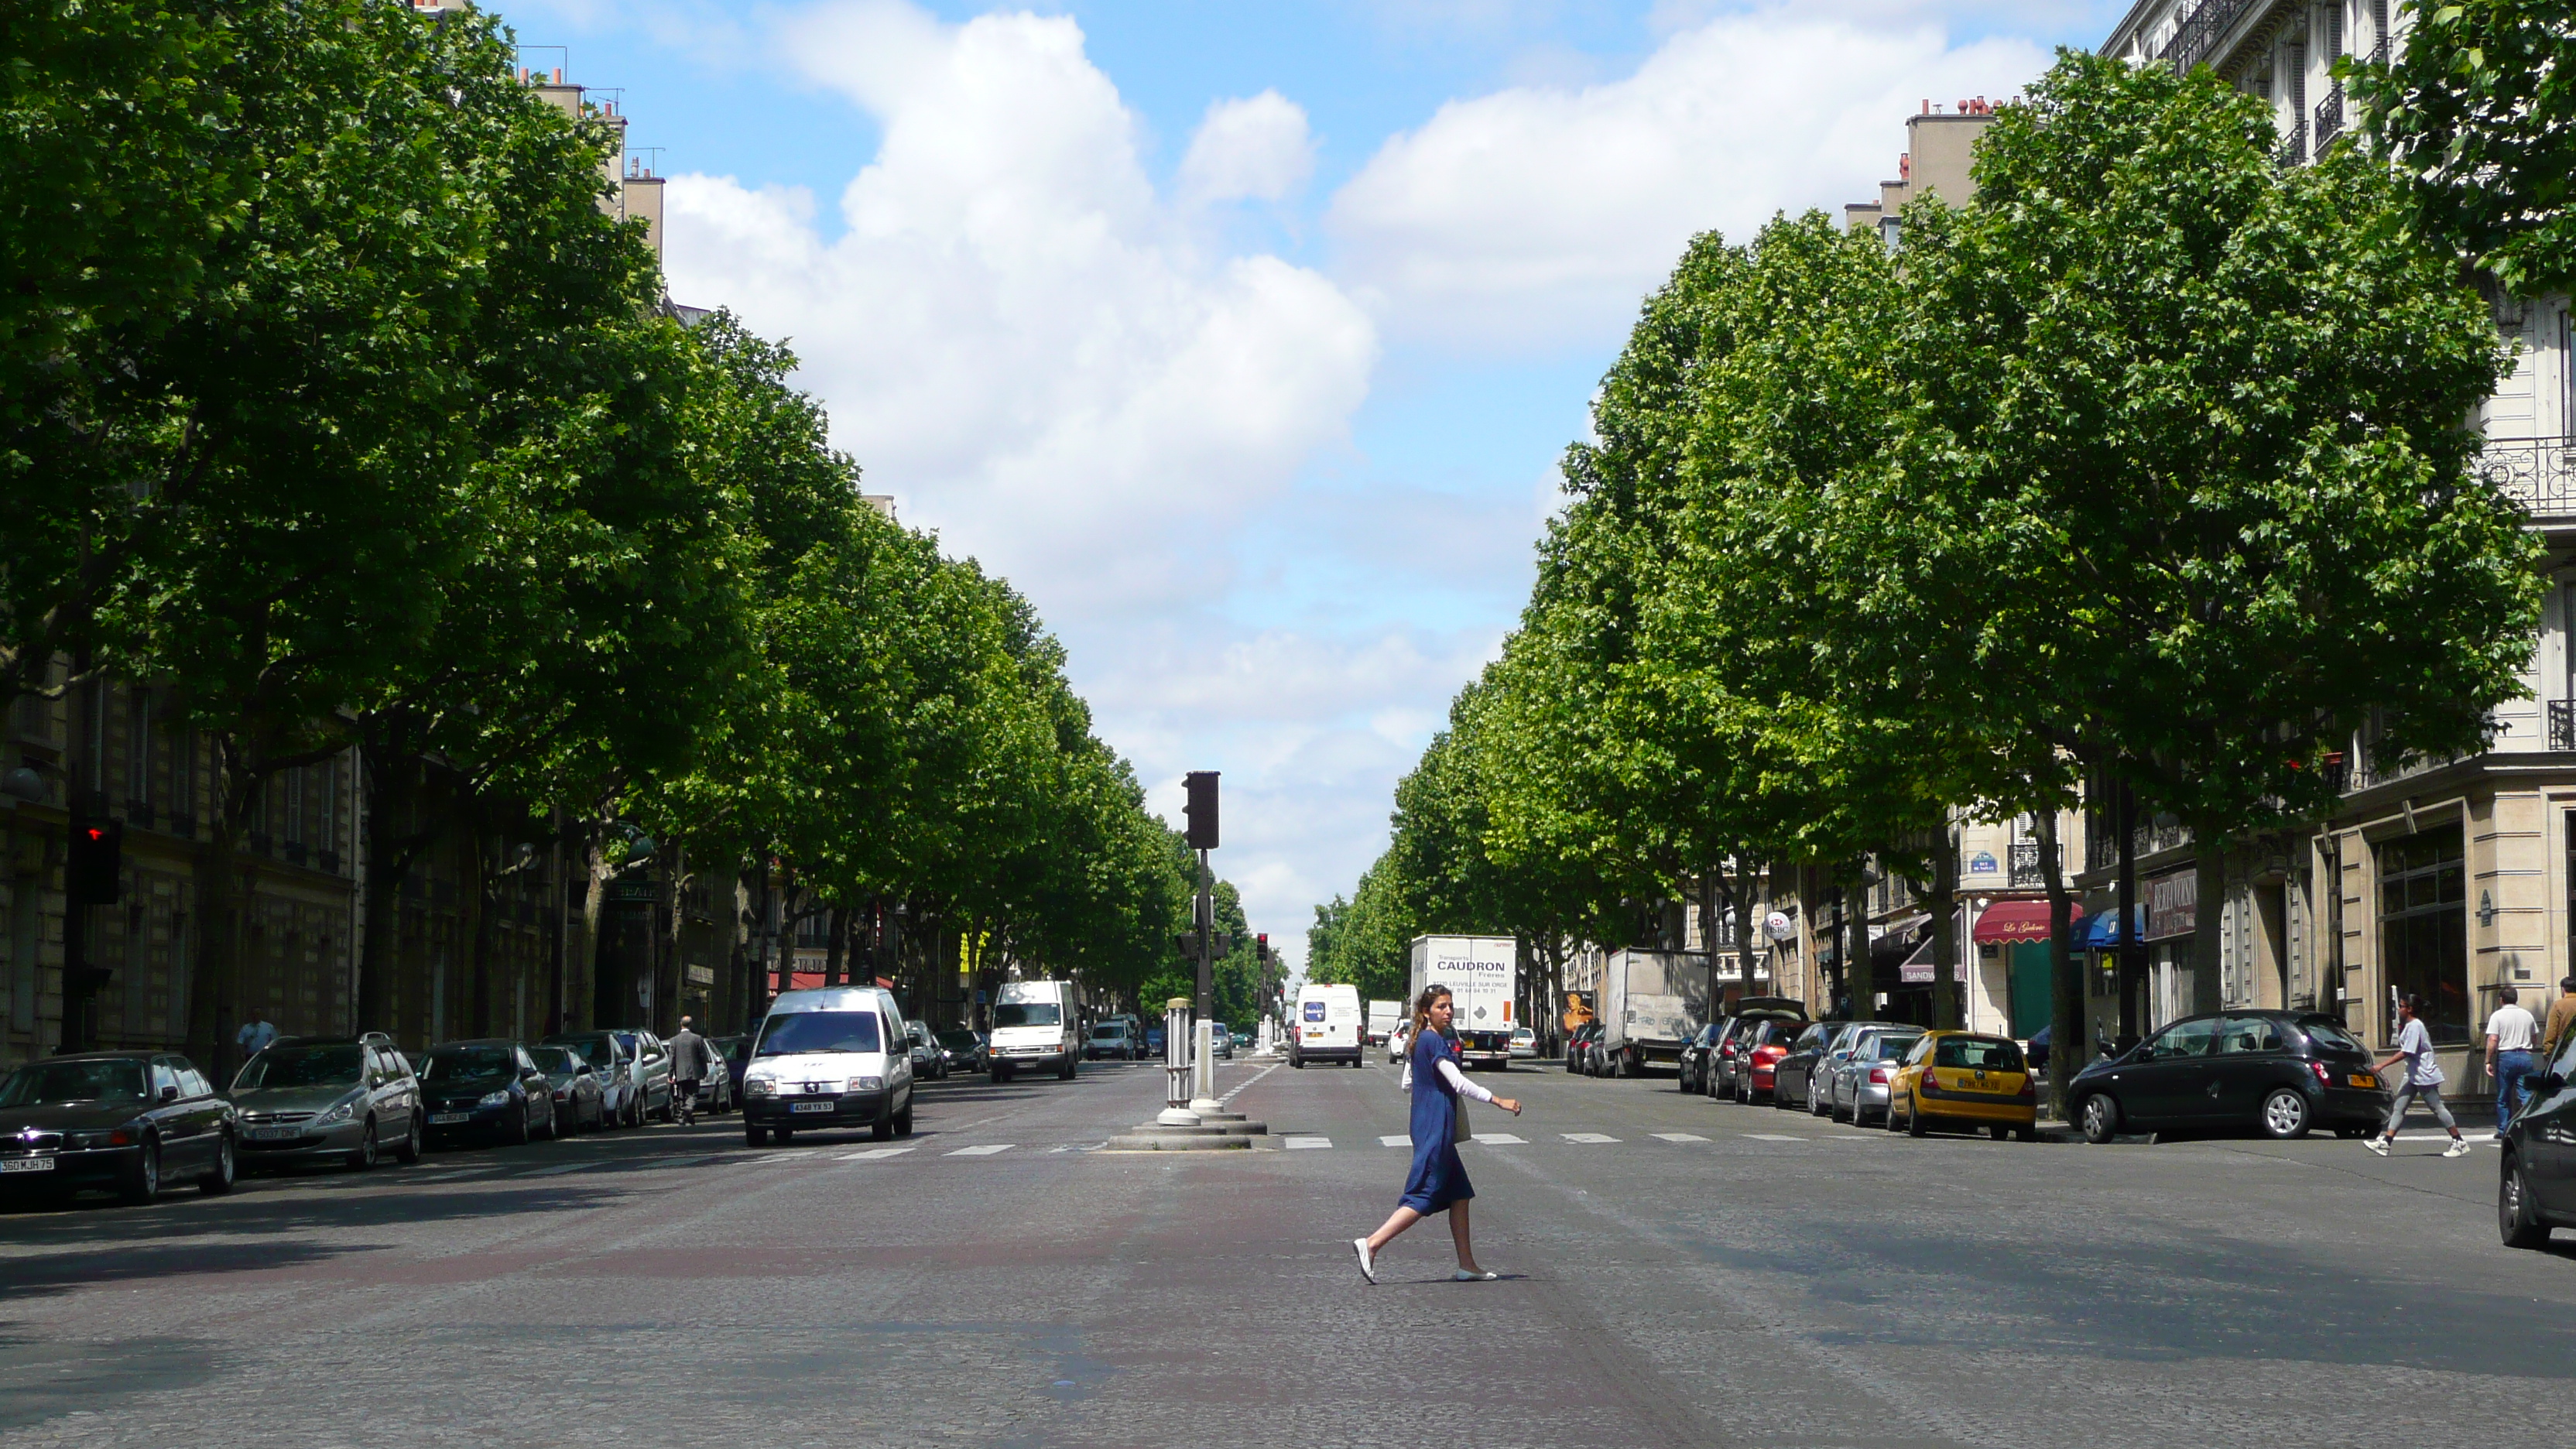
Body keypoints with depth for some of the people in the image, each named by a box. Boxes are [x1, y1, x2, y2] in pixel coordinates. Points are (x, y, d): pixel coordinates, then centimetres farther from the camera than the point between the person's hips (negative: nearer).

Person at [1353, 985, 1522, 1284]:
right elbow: (1458, 1082, -22)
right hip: (1436, 1128, -10)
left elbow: (1407, 1083, 22)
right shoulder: (1434, 1041, -15)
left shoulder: (1421, 1040, 14)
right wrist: (1498, 1101, -23)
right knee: (1424, 1197, -10)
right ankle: (1371, 1243, -13)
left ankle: (1467, 1265, 13)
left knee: (1460, 1193, 11)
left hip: (1426, 1124, 10)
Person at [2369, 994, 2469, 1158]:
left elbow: (2405, 1053, -24)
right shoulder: (2408, 1026, 13)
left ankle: (2459, 1142, 5)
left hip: (2424, 1075, -10)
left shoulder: (2415, 1027, -18)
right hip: (2413, 1074, 10)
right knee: (2398, 1107, 3)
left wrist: (2382, 1065, -23)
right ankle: (2385, 1142, -1)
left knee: (2437, 1108, -3)